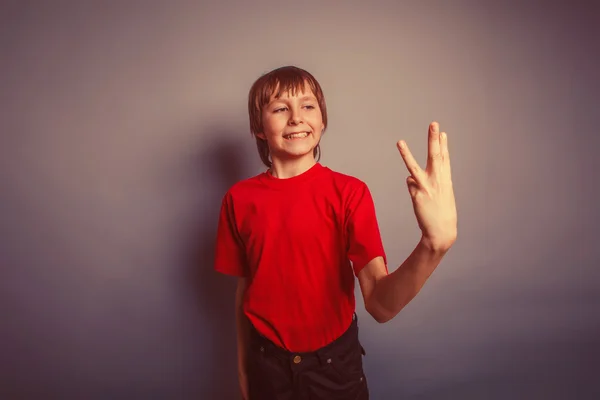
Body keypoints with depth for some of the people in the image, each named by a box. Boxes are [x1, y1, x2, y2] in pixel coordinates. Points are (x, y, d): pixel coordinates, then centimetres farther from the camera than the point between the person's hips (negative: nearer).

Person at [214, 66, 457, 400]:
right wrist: (243, 367, 10)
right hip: (268, 364, 1)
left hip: (335, 361, -1)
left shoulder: (349, 192, -15)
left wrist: (434, 244, -41)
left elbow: (381, 304, -24)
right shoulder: (239, 199, -9)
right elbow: (244, 289, 2)